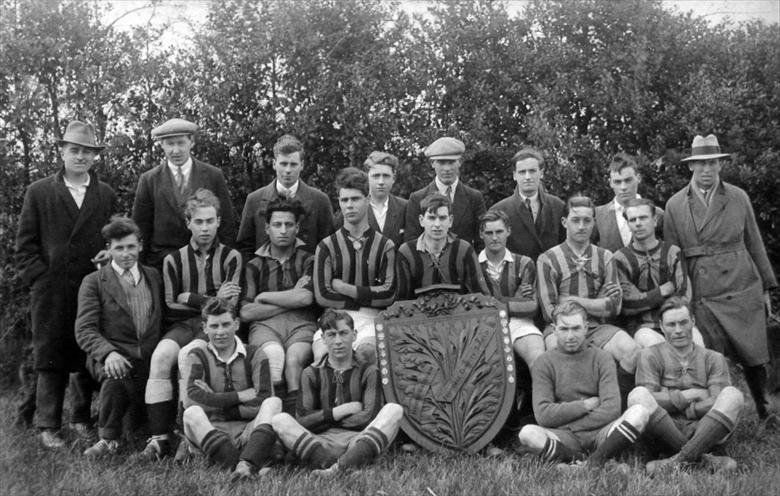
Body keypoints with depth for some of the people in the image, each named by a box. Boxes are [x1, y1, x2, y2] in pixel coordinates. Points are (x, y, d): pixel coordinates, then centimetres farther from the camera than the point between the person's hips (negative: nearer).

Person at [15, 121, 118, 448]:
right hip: (50, 293, -1)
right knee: (50, 360, 3)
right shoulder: (39, 192, 5)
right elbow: (25, 245, 4)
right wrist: (39, 278, -5)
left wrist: (111, 253, -6)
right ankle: (49, 427, 12)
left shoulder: (107, 195, 11)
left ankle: (83, 419, 19)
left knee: (89, 360, 5)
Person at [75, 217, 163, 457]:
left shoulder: (153, 276, 15)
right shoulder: (93, 282, 4)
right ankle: (109, 438, -19)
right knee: (116, 373, -37)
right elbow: (84, 329, -6)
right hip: (113, 357, -3)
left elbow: (164, 320, 20)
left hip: (151, 359, 3)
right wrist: (108, 352, -25)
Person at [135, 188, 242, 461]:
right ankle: (160, 438, -26)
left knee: (188, 356, -31)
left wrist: (190, 298, -6)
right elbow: (170, 307, 5)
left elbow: (229, 308, -3)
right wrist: (211, 300, -1)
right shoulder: (173, 260, 11)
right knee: (160, 356, -28)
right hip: (182, 325, 2)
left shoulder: (230, 257, 5)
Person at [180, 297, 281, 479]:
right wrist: (241, 396, -10)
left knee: (274, 403, -24)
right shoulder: (197, 357, 10)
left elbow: (263, 401, -7)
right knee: (191, 413, -28)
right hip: (213, 432, 0)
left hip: (249, 431, 0)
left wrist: (216, 402, -9)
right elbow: (195, 396, -11)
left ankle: (246, 464, -46)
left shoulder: (254, 355, 7)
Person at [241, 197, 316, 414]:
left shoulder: (307, 261, 15)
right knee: (274, 354, -33)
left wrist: (264, 296, 4)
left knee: (294, 357, -33)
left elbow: (305, 298, -4)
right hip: (265, 325, 0)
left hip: (300, 323, 0)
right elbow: (245, 313, 4)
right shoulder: (255, 265, 17)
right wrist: (290, 300, 2)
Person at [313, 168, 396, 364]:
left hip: (371, 319, 0)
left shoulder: (385, 246, 10)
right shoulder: (327, 246, 10)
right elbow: (322, 296, 0)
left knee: (367, 351, -35)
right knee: (323, 355, -32)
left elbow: (388, 294, -1)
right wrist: (368, 298, -1)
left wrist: (344, 288, -1)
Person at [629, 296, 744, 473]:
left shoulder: (713, 359, 15)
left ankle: (681, 458, -35)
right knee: (638, 395, -28)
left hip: (705, 431, 1)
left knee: (732, 394, -24)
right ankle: (702, 457, -31)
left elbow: (717, 403, -1)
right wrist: (691, 395, -3)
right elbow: (648, 400, -5)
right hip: (664, 435, -1)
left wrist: (671, 405, -5)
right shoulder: (650, 356, 10)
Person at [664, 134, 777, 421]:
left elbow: (754, 244, 11)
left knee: (753, 357, 6)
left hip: (743, 290, 1)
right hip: (701, 296, -1)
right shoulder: (675, 205, 3)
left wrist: (766, 287, 10)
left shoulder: (738, 198, 6)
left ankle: (763, 410, 29)